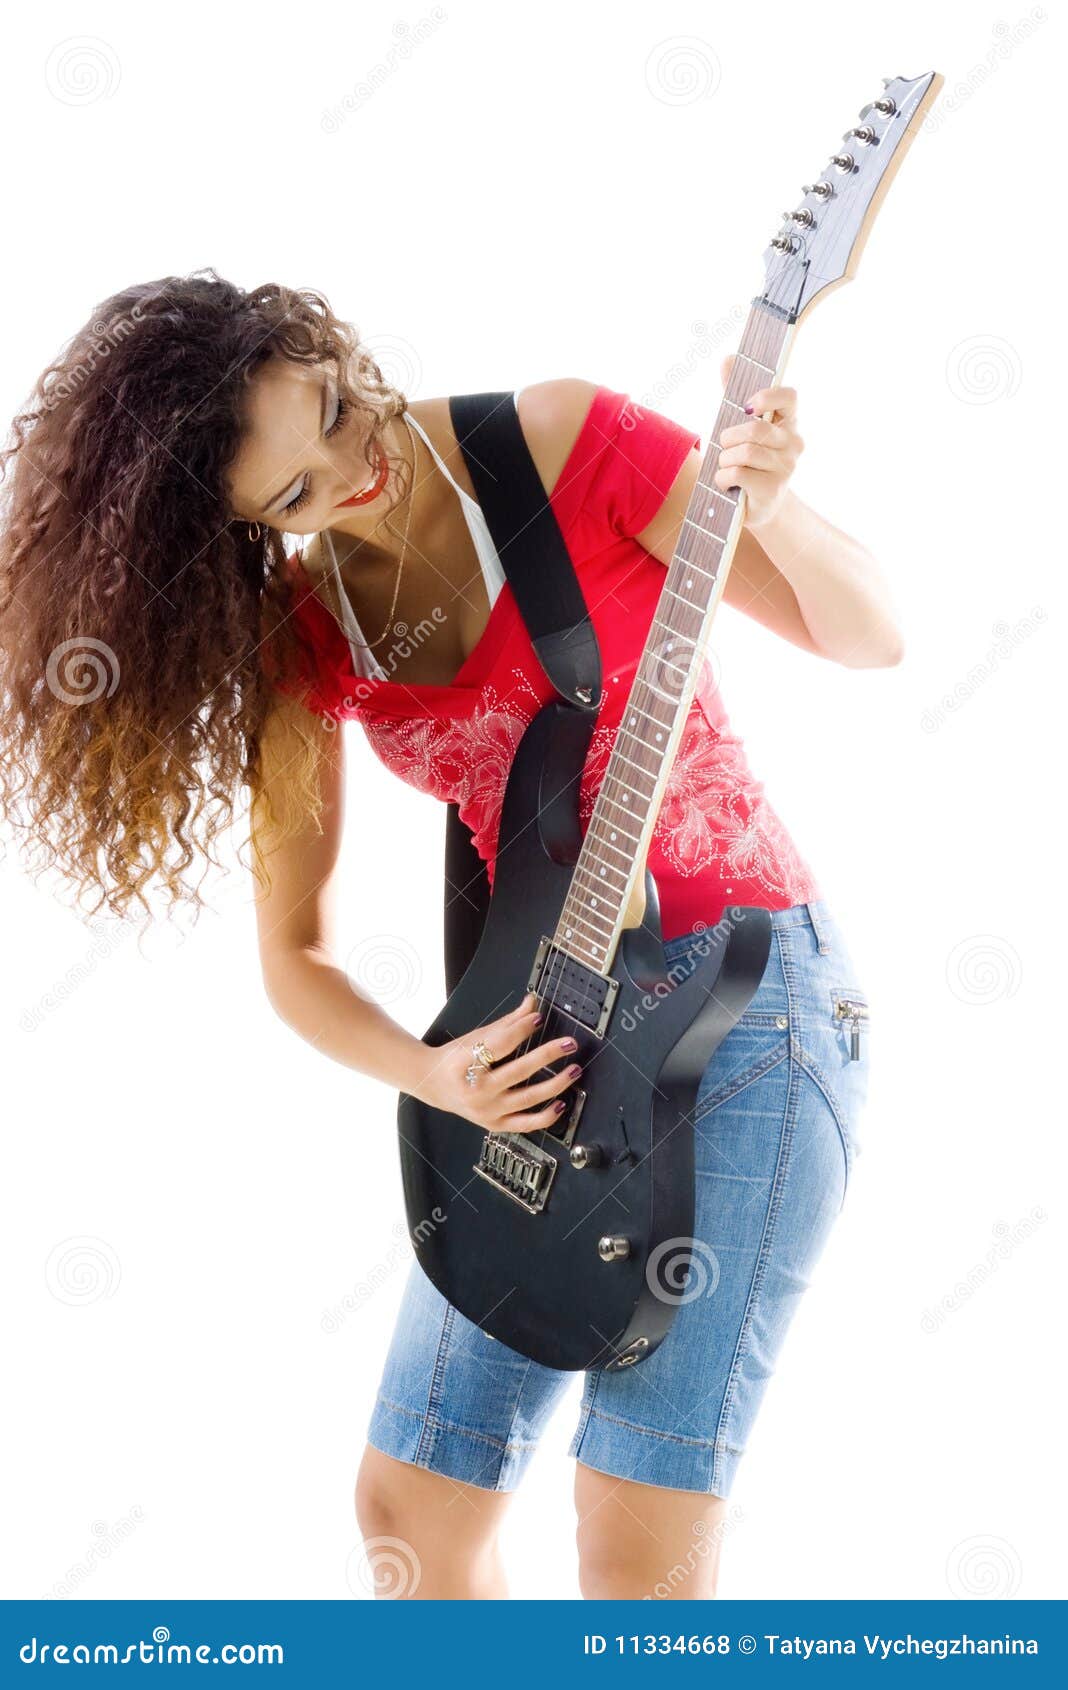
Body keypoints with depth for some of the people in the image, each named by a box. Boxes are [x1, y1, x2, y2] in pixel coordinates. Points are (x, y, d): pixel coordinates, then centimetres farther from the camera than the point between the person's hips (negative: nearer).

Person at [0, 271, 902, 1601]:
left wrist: (772, 509, -27)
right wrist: (433, 1075, -12)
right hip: (544, 1038, 5)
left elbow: (869, 636, -7)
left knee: (639, 1539, -11)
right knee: (410, 1507, 7)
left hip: (749, 993, -5)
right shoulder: (303, 633, 1)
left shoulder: (567, 444, -11)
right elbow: (293, 953, 6)